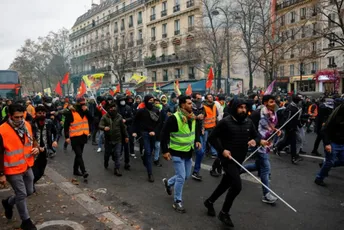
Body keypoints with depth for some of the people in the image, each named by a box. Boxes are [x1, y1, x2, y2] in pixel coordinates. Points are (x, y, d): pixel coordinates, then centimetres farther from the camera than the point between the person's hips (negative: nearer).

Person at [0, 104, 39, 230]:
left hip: (27, 166, 6)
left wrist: (36, 148, -8)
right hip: (13, 169, -6)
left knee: (29, 191, 18)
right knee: (21, 195, 5)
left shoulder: (27, 125, -3)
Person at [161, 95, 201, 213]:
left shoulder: (192, 117, 2)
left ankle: (168, 182, 44)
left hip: (188, 152, 7)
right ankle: (177, 202, 15)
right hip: (177, 152, -7)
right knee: (181, 177, -4)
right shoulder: (174, 118, -21)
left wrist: (197, 140, 4)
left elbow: (195, 130, 20)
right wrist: (165, 151, -19)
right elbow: (164, 134, -18)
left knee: (186, 175, 17)